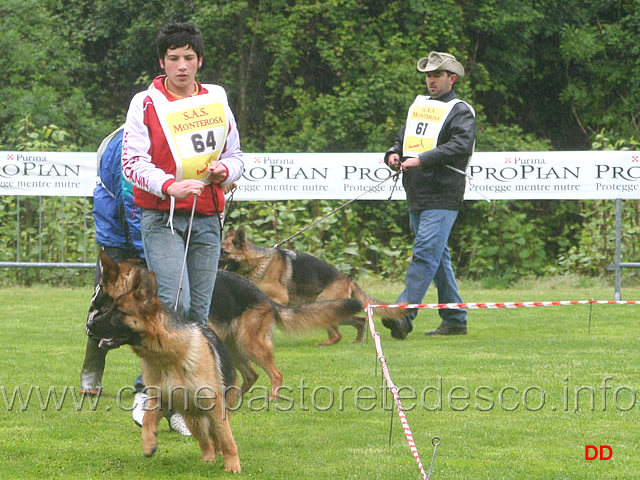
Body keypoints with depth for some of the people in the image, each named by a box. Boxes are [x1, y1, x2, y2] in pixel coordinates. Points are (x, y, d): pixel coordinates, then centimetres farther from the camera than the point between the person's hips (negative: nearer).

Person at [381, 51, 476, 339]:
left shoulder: (460, 111, -2)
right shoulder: (419, 105, 20)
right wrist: (394, 154, 2)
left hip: (442, 198, -8)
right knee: (439, 258, 11)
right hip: (416, 196, 8)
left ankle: (404, 314, -25)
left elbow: (461, 146, -17)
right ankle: (455, 320, 17)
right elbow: (404, 138, 26)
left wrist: (422, 160, -24)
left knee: (425, 254, -16)